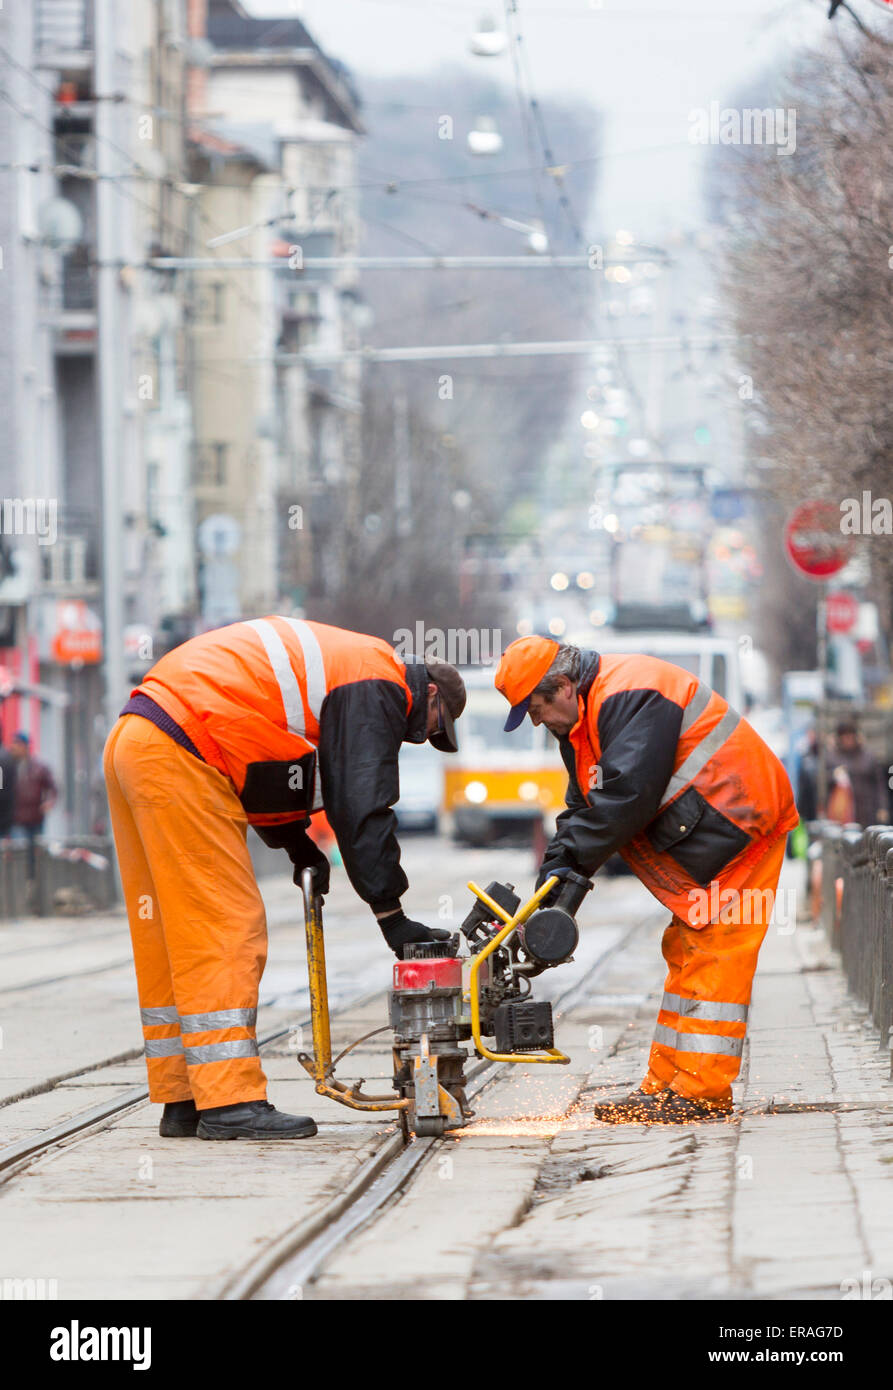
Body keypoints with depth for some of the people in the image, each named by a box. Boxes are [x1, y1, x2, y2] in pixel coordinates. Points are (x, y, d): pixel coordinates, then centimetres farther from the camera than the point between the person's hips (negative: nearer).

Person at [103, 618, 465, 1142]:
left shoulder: (333, 665, 26)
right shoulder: (378, 689, -4)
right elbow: (360, 808, -11)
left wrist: (300, 846, 18)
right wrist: (391, 916, -7)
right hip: (177, 759, -10)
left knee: (171, 938, 12)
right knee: (227, 931, -8)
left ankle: (184, 1100, 15)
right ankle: (229, 1103, -10)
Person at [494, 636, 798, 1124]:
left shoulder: (630, 697, -21)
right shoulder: (581, 722, 13)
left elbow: (628, 793, -27)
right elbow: (583, 807, 12)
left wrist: (572, 863, -19)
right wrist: (555, 869, -3)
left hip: (737, 824, -11)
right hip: (700, 844, 11)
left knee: (713, 958, -12)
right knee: (686, 954, 9)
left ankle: (702, 1093, -13)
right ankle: (666, 1085, 11)